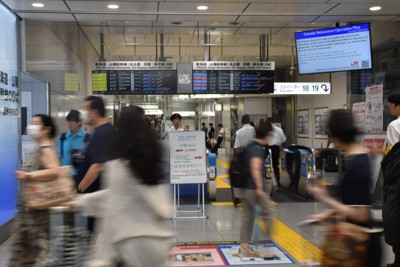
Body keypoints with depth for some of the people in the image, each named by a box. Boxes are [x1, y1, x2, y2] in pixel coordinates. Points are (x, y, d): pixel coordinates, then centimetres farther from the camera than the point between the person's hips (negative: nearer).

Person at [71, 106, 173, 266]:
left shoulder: (118, 167, -11)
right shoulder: (151, 163, 8)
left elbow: (115, 213, -11)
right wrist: (81, 201, 25)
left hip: (137, 242, -6)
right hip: (159, 239, 7)